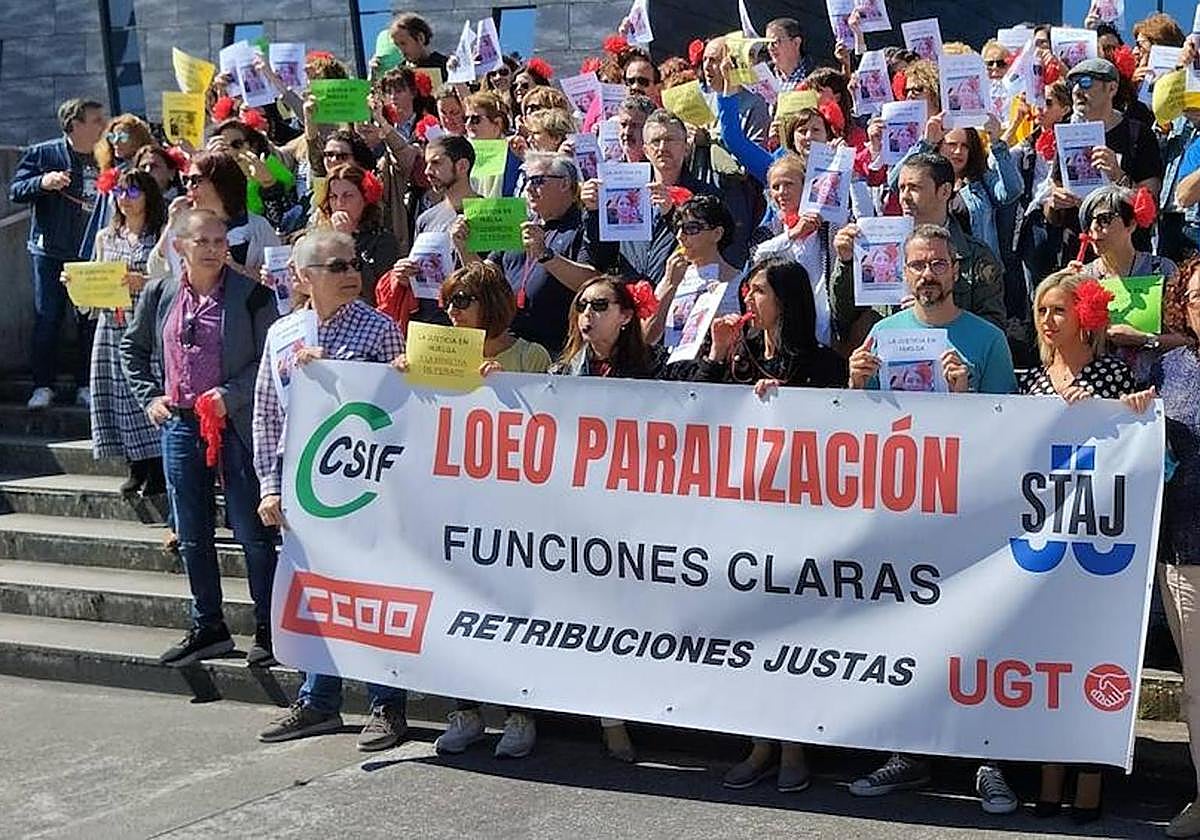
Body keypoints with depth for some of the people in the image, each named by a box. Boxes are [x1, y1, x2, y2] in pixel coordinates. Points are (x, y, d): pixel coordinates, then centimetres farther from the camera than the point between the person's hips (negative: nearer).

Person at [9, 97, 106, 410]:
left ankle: (85, 386, 12)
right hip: (51, 252, -2)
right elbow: (15, 191, -4)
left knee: (90, 320, 3)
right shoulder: (42, 154, 0)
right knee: (47, 319, -1)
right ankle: (43, 386, 6)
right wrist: (43, 182, -21)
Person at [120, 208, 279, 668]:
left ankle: (268, 630, 10)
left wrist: (231, 396, -16)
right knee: (192, 534, 11)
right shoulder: (159, 294, 7)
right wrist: (149, 397, 10)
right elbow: (132, 347, 21)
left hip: (237, 424, -4)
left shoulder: (251, 295, -6)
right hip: (180, 424, 5)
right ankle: (207, 628, 23)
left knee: (253, 532, 0)